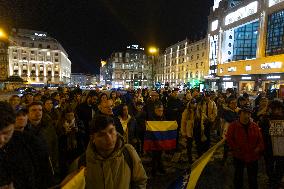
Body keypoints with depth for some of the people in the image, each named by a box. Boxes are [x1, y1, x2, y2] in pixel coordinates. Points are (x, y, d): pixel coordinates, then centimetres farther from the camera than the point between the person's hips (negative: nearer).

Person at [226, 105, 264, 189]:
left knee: (253, 177, 14)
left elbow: (260, 139, 4)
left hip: (253, 157, 2)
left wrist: (259, 148, -11)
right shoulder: (233, 125, -10)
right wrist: (235, 148, -13)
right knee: (238, 175, 16)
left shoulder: (255, 126, -2)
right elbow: (228, 138, -6)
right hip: (239, 156, -2)